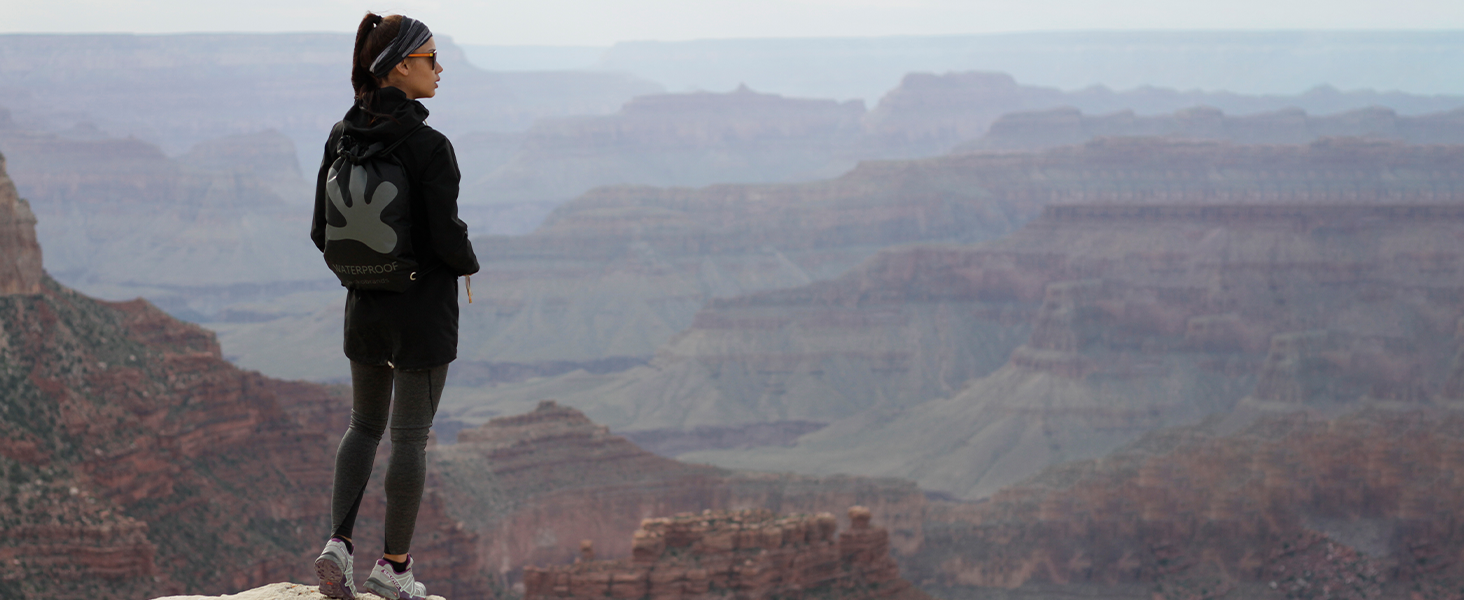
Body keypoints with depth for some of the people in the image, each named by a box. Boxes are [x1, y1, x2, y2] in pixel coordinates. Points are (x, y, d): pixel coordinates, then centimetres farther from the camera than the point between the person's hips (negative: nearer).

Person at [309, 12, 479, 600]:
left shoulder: (342, 137, -1)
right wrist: (467, 264, 1)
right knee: (411, 436, 7)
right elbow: (448, 236, -21)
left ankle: (338, 542, 5)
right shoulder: (429, 147, -21)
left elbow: (322, 232, 3)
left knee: (365, 424, 21)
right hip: (424, 308, -6)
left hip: (364, 307, 6)